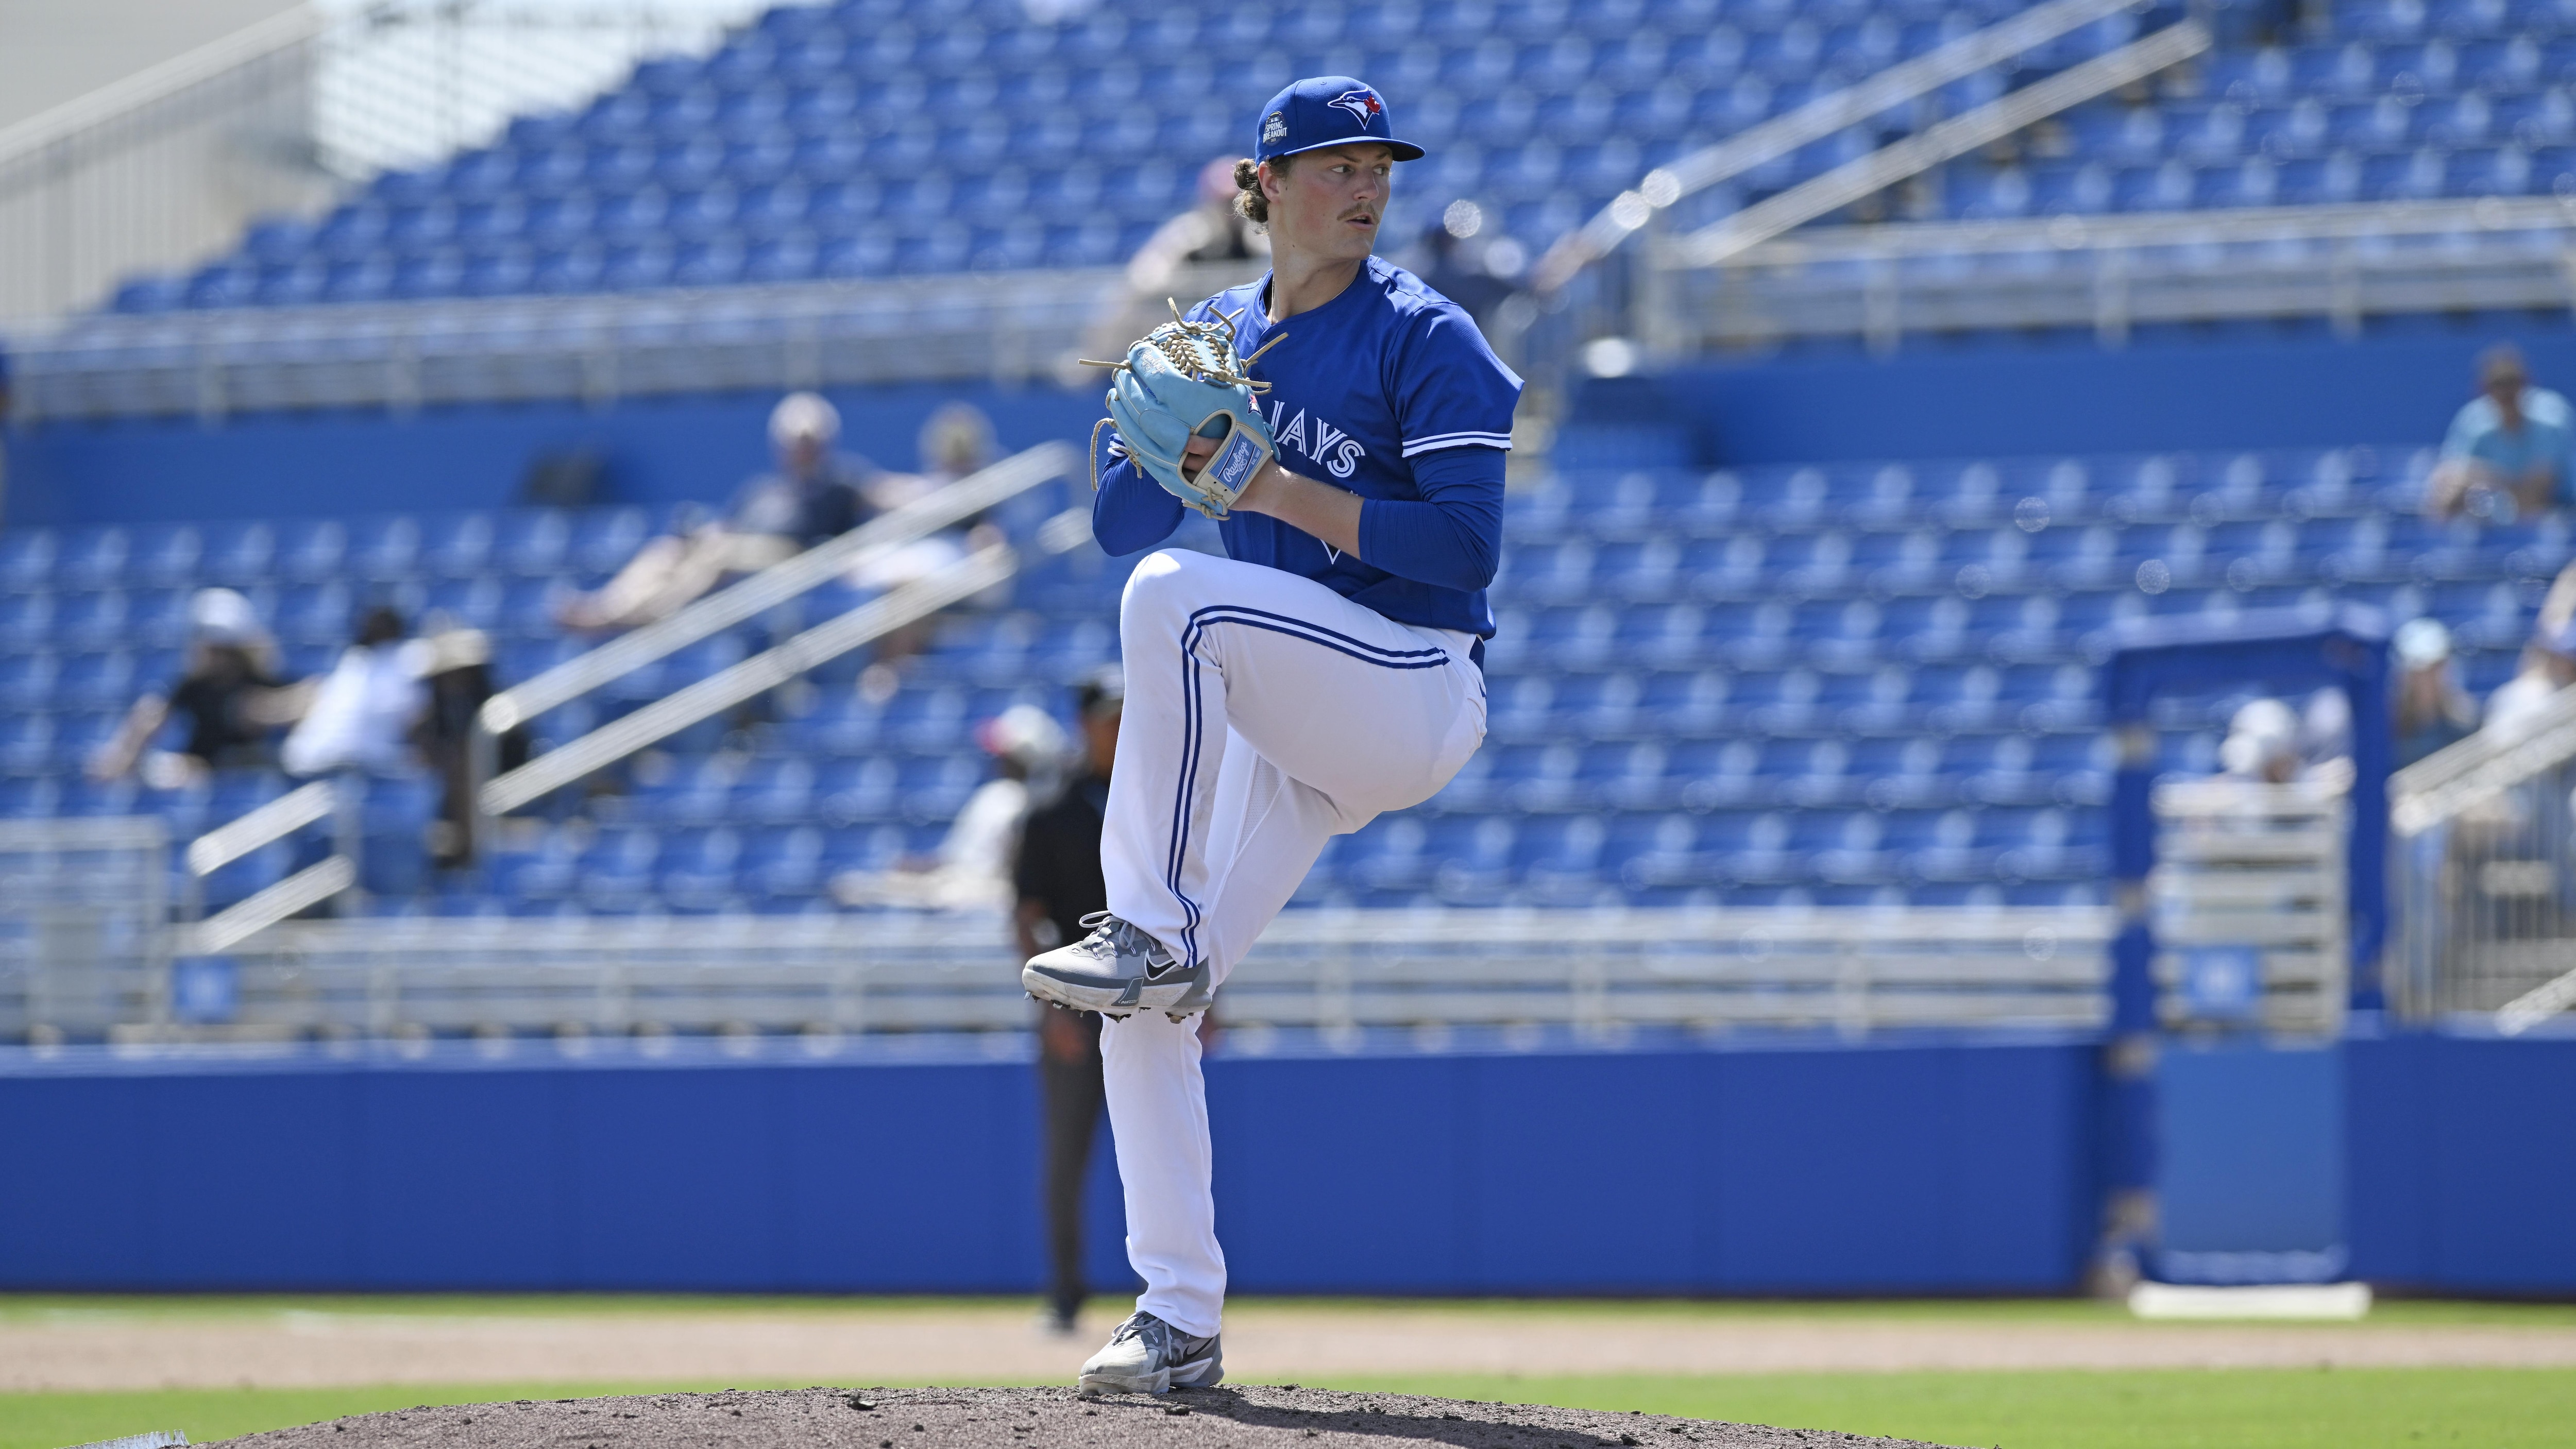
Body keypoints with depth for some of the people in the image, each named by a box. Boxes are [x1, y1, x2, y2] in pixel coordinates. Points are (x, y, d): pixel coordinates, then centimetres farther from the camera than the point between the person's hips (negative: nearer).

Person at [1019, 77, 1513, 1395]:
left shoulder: (1423, 339, -6)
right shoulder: (1218, 337, 12)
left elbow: (1465, 548, -16)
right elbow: (1119, 520, 9)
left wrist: (1276, 489, -21)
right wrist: (1176, 447, -12)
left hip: (1415, 692, -6)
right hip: (1271, 726, 6)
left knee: (1174, 594, -32)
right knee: (1140, 1012, -5)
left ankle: (1153, 934, -30)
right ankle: (1181, 1321, 2)